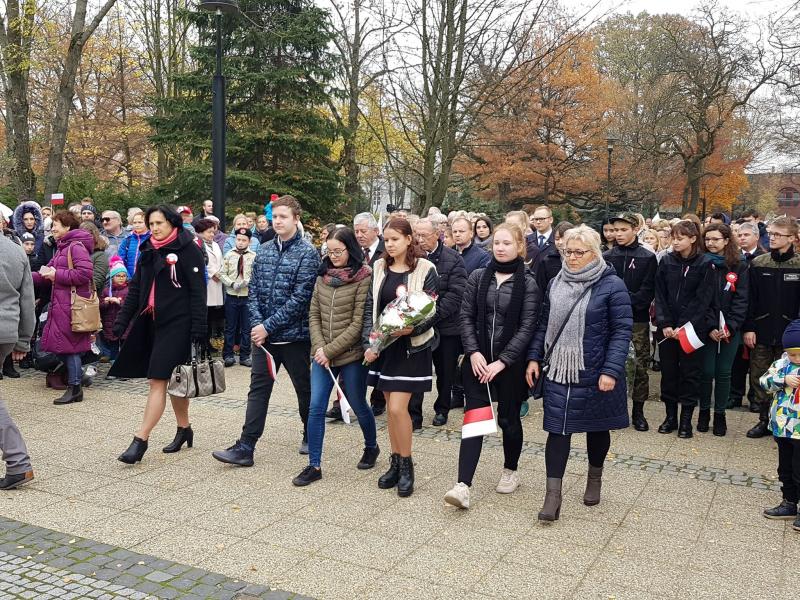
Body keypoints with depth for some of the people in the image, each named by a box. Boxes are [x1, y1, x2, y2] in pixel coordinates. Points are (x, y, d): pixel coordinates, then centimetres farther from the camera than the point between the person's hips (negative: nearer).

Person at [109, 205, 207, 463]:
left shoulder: (188, 250, -7)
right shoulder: (148, 251, 14)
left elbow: (198, 291, -11)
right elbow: (135, 289, 16)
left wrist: (198, 329, -17)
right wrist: (121, 322, 10)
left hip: (177, 324, -7)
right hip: (151, 322, 7)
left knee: (158, 381, -9)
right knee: (173, 380, 15)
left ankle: (141, 439, -7)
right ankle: (184, 429, 27)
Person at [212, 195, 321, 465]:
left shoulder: (307, 253, -10)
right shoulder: (264, 251, 7)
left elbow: (300, 298, -17)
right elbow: (253, 291, 6)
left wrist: (268, 326, -18)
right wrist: (257, 324, -9)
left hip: (295, 335, -4)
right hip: (264, 334, 5)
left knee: (304, 387, 11)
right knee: (258, 389, 3)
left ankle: (310, 437, 31)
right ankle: (245, 447, 5)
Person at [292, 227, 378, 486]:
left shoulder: (364, 278, -10)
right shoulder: (323, 276, 7)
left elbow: (358, 323, -14)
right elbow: (313, 315, 8)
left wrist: (330, 350, -15)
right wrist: (320, 348, -6)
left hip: (352, 355, -4)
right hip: (322, 355, 5)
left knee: (359, 406, 12)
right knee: (316, 408, 0)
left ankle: (371, 447, 38)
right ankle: (314, 465, 9)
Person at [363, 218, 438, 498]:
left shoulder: (425, 270, -7)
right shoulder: (379, 268, 6)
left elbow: (432, 311, -7)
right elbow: (370, 308, 6)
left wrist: (412, 328, -25)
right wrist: (369, 343, -3)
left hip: (411, 346, -5)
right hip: (383, 345, 5)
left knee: (397, 408, -9)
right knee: (391, 407, 11)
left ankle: (406, 465, 10)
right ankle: (395, 463, 24)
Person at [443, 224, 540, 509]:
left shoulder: (528, 283, -5)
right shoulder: (478, 277, 4)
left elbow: (527, 327, -9)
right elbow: (466, 317, 4)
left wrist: (502, 361, -15)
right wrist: (474, 352, -10)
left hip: (510, 362, -2)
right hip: (478, 359, 2)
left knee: (508, 418, 11)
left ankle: (510, 470, 34)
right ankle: (463, 484, -6)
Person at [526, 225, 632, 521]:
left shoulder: (612, 286, -10)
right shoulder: (556, 283, 6)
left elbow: (622, 331, -12)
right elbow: (544, 324, 13)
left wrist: (611, 371, -19)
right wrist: (534, 357, 5)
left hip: (595, 374, -3)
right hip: (558, 371, 3)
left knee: (597, 427, 15)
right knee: (557, 429, -1)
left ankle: (595, 478, 38)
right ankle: (553, 494, 3)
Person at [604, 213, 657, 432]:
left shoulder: (648, 258, 1)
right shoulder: (606, 257, 6)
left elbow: (648, 290, -6)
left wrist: (628, 303, -17)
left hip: (638, 320, -1)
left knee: (640, 366, 3)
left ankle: (638, 411, 15)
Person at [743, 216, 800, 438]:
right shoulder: (758, 263, 2)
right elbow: (749, 299, 0)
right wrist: (748, 328, -5)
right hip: (761, 331, 2)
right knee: (758, 378, 7)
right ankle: (764, 419, 21)